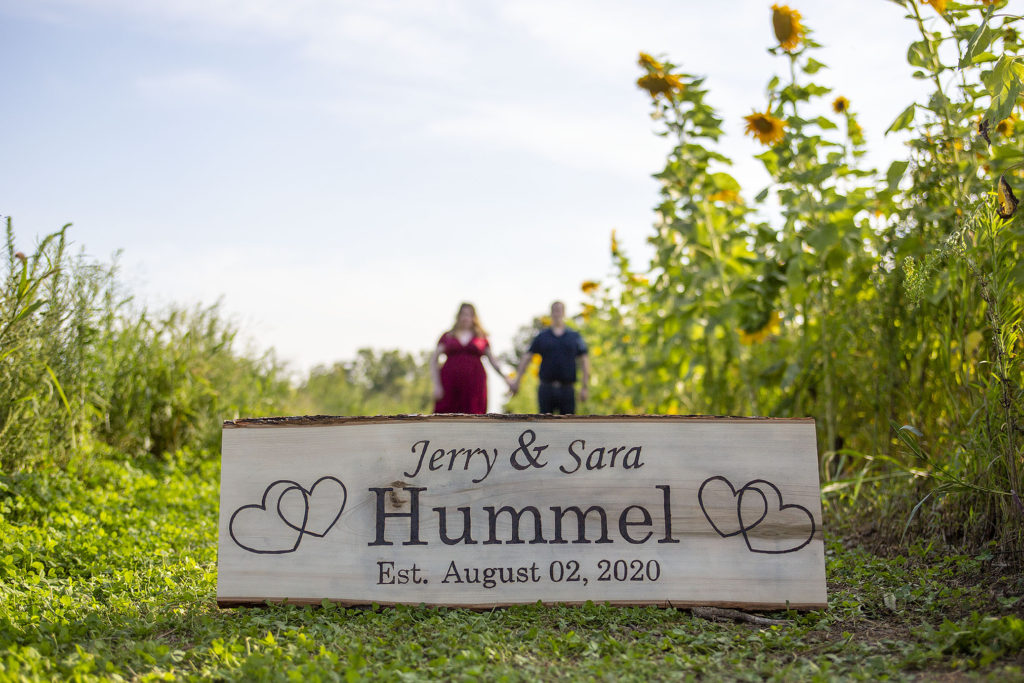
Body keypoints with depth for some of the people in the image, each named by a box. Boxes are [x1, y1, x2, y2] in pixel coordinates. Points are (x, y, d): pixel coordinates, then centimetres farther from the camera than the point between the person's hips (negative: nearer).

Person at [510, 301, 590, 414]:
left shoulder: (575, 337, 9)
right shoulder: (542, 337, 9)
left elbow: (584, 360, 6)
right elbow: (526, 357, 7)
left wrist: (585, 387, -2)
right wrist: (517, 381, -2)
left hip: (567, 389, 0)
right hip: (546, 389, 0)